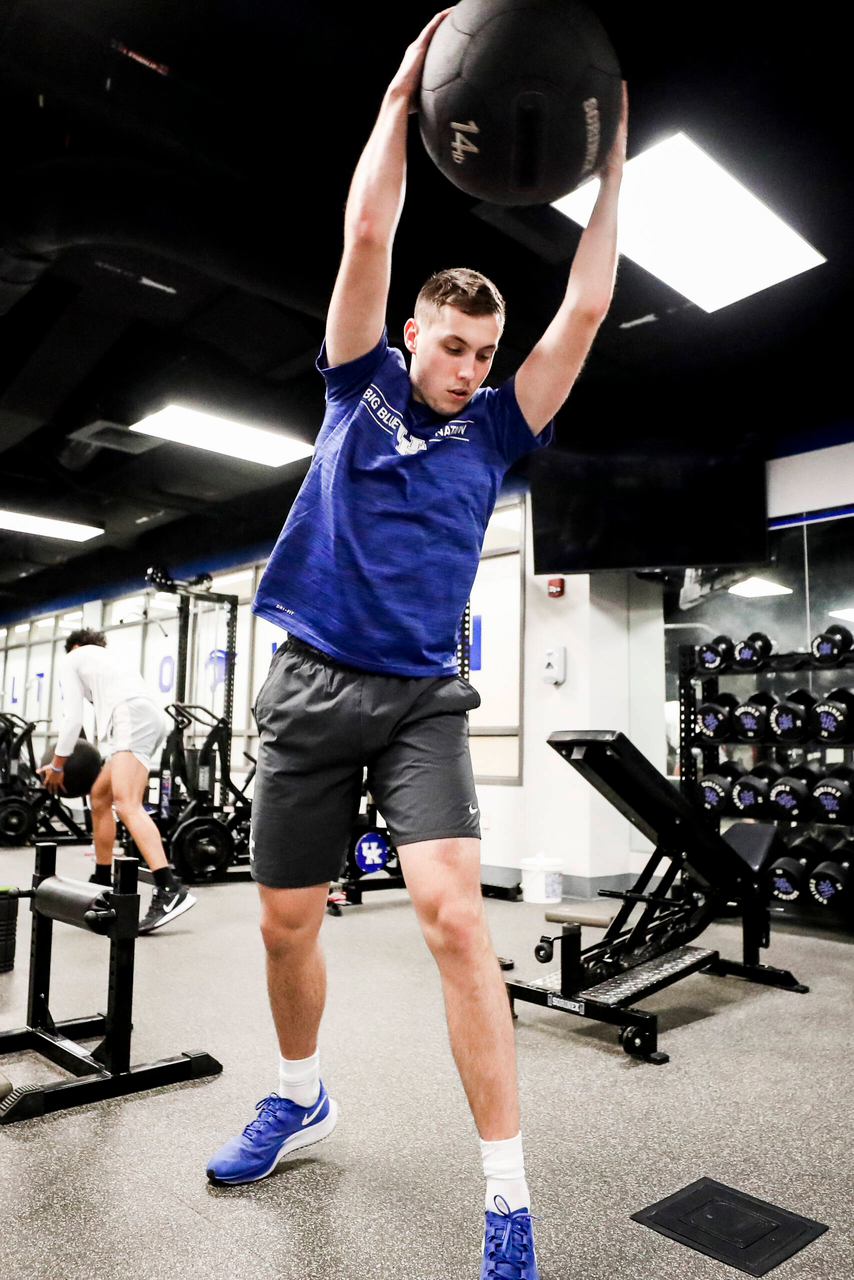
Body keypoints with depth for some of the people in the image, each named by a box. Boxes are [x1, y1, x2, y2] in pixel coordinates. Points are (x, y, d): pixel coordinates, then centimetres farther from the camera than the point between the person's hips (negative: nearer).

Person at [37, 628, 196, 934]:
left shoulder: (71, 660, 18)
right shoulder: (105, 661, 39)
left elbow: (74, 718, 8)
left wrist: (56, 766, 17)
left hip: (134, 719, -9)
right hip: (150, 718, 9)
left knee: (126, 805, -21)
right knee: (99, 796, 19)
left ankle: (170, 891, -36)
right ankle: (101, 882, 27)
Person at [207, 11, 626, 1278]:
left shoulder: (493, 427, 9)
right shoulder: (361, 382, 8)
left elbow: (585, 312, 5)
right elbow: (368, 235, 0)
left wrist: (612, 162, 10)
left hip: (423, 699, -1)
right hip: (312, 686, 1)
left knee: (454, 915, -16)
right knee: (285, 925, 9)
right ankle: (300, 1098, 37)